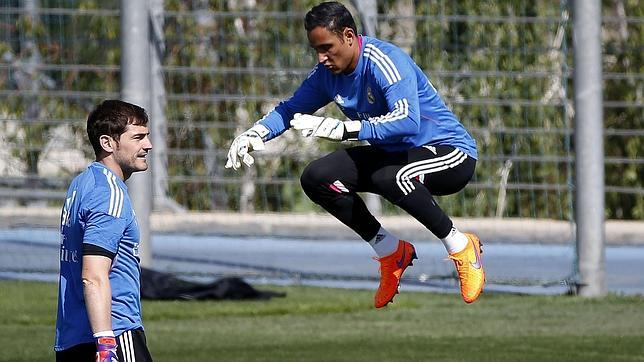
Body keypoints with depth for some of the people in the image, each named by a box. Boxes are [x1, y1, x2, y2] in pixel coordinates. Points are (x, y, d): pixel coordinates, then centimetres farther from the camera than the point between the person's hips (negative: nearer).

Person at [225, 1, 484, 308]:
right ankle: (391, 252, 4)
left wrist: (340, 128, -45)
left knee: (390, 177, -39)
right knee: (316, 178, -6)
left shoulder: (385, 61, -26)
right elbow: (291, 109, 12)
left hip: (450, 151, -8)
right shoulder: (328, 73, -2)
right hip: (394, 155, 8)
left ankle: (462, 248, -17)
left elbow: (407, 121, -40)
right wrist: (253, 134, -7)